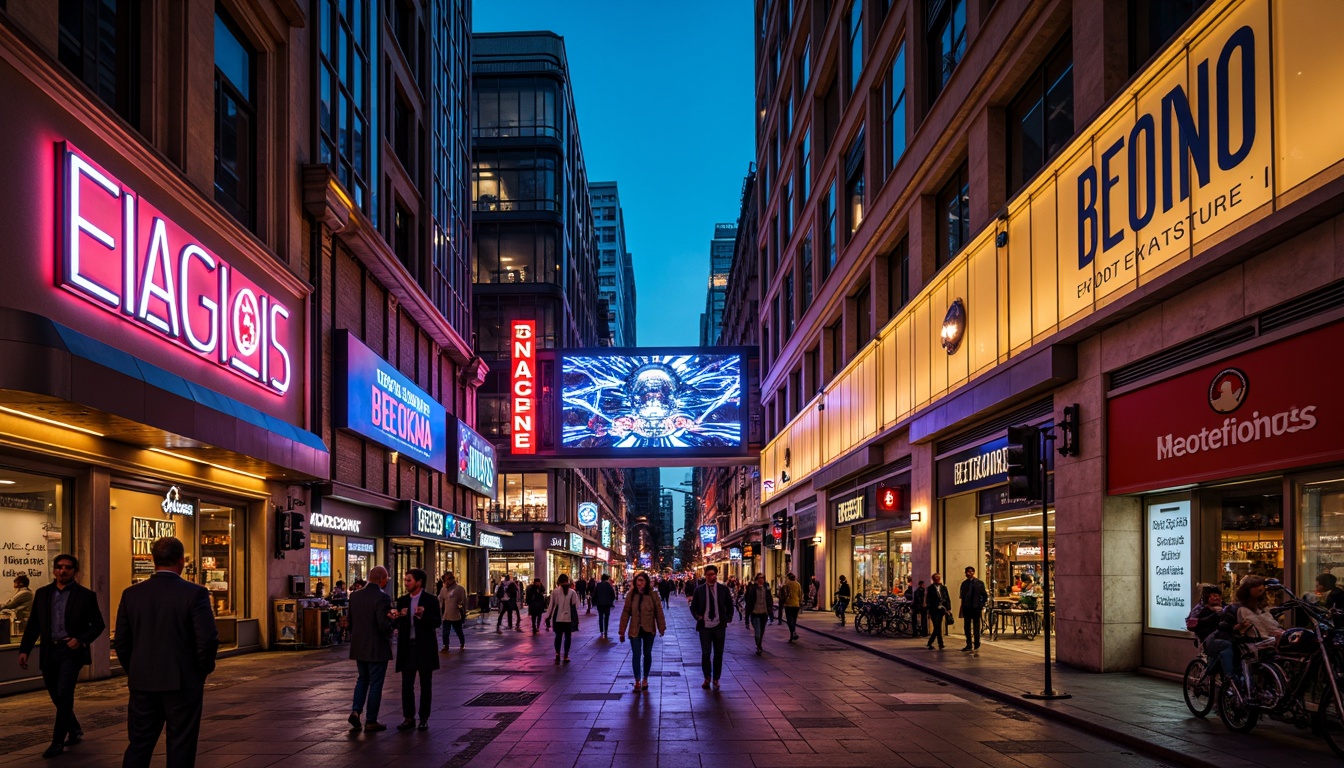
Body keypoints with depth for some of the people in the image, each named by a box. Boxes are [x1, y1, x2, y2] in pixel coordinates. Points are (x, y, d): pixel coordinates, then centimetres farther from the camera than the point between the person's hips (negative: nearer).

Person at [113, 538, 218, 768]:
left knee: (139, 745, 12)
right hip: (183, 683, -3)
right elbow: (208, 639, -14)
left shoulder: (132, 594, 2)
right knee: (181, 748, 6)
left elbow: (121, 642, 5)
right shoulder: (195, 593, -11)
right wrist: (203, 670, 2)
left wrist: (134, 672, 17)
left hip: (142, 683, 4)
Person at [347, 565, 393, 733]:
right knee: (375, 683, 4)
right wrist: (391, 618, -3)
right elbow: (384, 625, -24)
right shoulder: (382, 597, -19)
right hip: (377, 648, -6)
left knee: (362, 679, 22)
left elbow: (350, 621, 9)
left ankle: (355, 711, 7)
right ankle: (371, 722, 10)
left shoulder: (355, 595, 3)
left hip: (358, 647, 6)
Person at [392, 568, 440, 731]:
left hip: (424, 648, -3)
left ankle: (424, 719, 14)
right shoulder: (402, 600, 7)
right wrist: (394, 618, -20)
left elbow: (437, 622, -13)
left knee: (425, 685, 5)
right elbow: (397, 624, 2)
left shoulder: (430, 601, -5)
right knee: (406, 684, 3)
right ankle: (408, 718, 12)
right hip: (407, 647, 3)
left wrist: (423, 615, -30)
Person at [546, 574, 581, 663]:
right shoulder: (572, 592, -3)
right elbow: (575, 606, 0)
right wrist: (576, 619, 9)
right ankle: (566, 656, 9)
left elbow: (552, 605, -3)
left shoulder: (555, 592, -5)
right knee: (567, 637, 9)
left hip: (558, 618, 0)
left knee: (558, 636, 10)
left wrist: (548, 616, 6)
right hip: (569, 618, 0)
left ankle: (557, 655, 1)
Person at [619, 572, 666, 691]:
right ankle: (637, 681, 6)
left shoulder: (653, 595, -7)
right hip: (635, 630, 0)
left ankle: (645, 679, 26)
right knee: (636, 655, -2)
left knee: (647, 654, 12)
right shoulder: (631, 595, -4)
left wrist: (661, 627, -6)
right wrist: (622, 631, -3)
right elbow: (626, 613, -2)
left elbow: (658, 611, -4)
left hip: (648, 630, 0)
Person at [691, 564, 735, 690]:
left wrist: (728, 618, 3)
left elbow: (729, 606, 13)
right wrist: (698, 616, -6)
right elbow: (693, 607, 8)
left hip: (719, 625, 1)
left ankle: (716, 679, 16)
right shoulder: (699, 590, 1)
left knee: (718, 653, 6)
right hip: (704, 625, -1)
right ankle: (707, 678, 14)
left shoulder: (723, 589, 2)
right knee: (705, 653, -1)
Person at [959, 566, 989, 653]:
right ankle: (969, 645, 13)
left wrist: (981, 605, -6)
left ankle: (976, 645, 9)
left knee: (976, 628, 2)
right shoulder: (964, 583, 9)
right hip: (966, 608, 4)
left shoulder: (979, 583, -2)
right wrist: (963, 606, 3)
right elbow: (962, 596, 12)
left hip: (976, 608, -4)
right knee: (967, 627, 6)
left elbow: (985, 596, 0)